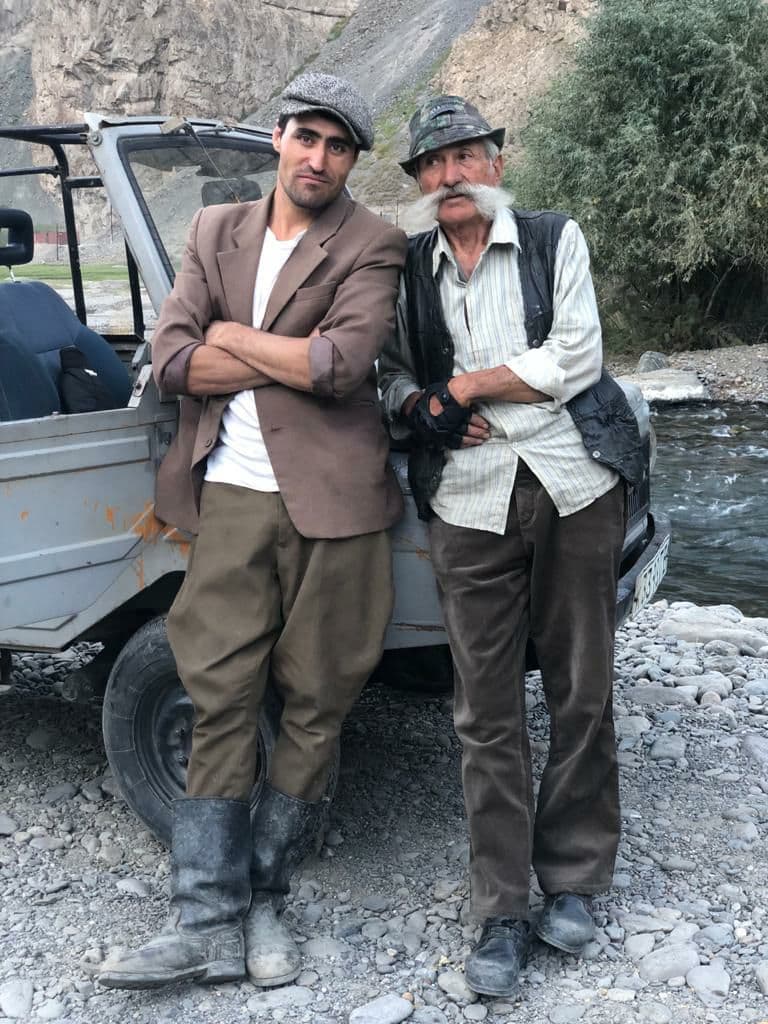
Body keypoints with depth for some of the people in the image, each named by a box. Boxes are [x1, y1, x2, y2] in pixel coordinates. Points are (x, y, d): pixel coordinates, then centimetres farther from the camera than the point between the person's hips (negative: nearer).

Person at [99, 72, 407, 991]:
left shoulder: (372, 247, 1)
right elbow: (170, 361, 1)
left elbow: (345, 365, -16)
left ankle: (263, 899, 20)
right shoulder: (215, 232, 13)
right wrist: (293, 357, -7)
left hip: (330, 502, -2)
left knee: (315, 707, 4)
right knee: (221, 702, 2)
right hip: (232, 498, 3)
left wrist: (230, 336, -4)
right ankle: (205, 922, 9)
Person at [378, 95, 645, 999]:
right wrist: (421, 408, -5)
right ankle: (502, 910, 12)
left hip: (574, 484, -1)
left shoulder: (555, 241, 7)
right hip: (469, 504, 1)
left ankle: (574, 877, 24)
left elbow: (574, 360, -5)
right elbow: (392, 372, 17)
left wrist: (462, 385, -5)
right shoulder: (407, 270, 12)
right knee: (487, 713, 2)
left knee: (581, 693, 6)